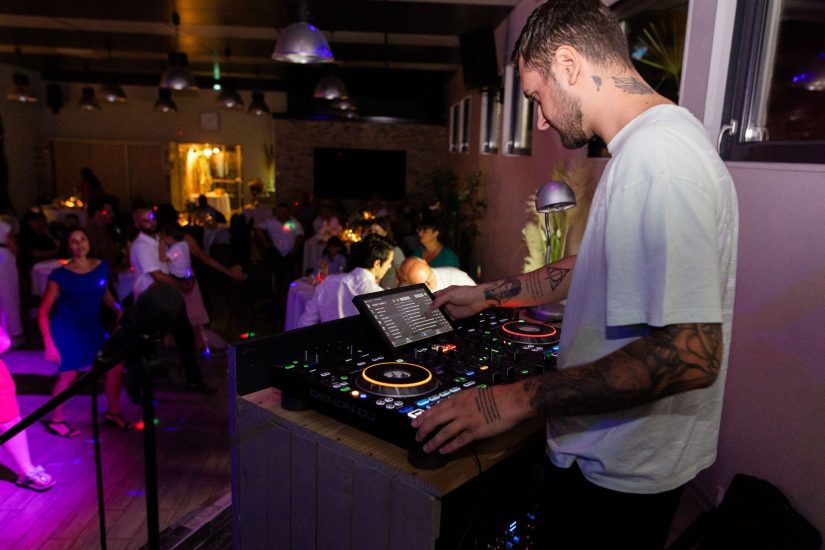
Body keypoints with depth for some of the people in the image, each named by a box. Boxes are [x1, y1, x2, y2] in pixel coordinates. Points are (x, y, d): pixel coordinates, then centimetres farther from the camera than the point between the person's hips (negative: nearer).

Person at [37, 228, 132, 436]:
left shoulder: (102, 266, -7)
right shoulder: (60, 275, -19)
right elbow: (43, 312, -15)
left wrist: (119, 310, -3)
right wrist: (49, 344, -21)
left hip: (91, 326, 5)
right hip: (66, 329, -5)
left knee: (115, 366, 3)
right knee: (68, 375, 2)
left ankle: (112, 413, 22)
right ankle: (55, 420, 25)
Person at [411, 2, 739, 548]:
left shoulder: (656, 155, -26)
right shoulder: (658, 140, 8)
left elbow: (691, 355, -32)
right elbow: (602, 268, 18)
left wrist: (520, 399, -27)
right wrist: (489, 294, 19)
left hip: (619, 473, -9)